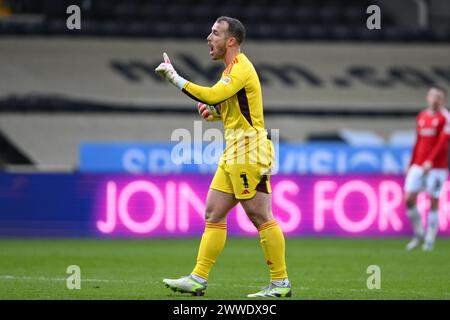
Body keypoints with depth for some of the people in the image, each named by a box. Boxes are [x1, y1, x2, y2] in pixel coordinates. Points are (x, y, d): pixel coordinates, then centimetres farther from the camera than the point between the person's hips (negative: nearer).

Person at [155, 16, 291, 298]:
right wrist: (215, 112, 12)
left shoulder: (241, 68, -14)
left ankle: (281, 283, -3)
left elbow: (212, 95, -28)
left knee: (261, 217, -7)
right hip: (234, 155, 10)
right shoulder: (233, 68, 18)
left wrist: (174, 77, -23)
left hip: (249, 153, -10)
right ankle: (198, 279, 8)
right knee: (213, 214, 7)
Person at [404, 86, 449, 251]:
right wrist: (411, 165, 18)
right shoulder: (421, 117, 13)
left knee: (433, 201, -2)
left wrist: (431, 161, -25)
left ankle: (430, 239, 9)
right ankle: (418, 234, 11)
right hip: (418, 165, 5)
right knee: (409, 198, -5)